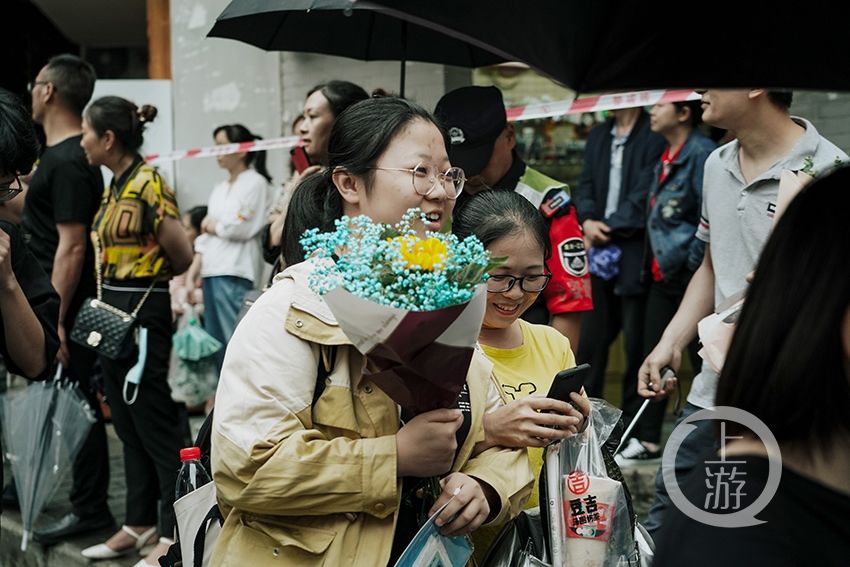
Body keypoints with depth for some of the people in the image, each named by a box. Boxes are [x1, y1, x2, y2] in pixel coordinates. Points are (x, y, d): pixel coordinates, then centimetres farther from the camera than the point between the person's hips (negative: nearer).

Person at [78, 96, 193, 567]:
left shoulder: (148, 184, -14)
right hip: (113, 312, 9)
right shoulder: (115, 186, 11)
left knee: (155, 423, -3)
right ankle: (140, 523, 25)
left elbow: (182, 256, -13)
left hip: (143, 312, -9)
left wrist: (144, 279, 3)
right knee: (127, 423, 14)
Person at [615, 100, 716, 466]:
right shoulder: (665, 158, 14)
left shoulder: (702, 154, -15)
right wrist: (651, 263, 15)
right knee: (653, 357, 12)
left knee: (702, 358, 1)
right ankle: (647, 440, 21)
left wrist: (692, 266, -16)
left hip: (691, 277, -9)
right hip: (662, 273, 9)